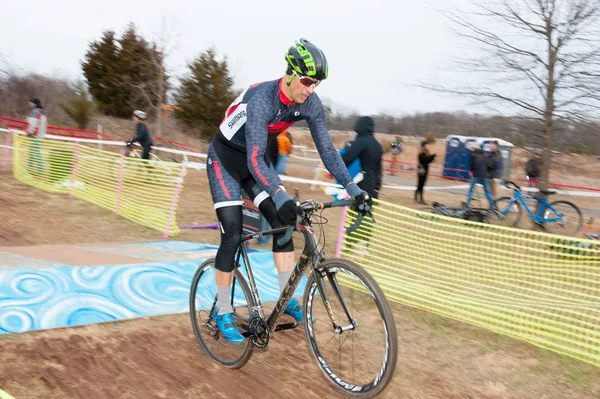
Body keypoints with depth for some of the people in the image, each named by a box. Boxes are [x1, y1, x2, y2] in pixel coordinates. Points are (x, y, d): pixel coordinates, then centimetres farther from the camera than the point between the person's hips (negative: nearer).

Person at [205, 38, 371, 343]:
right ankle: (223, 313, 4)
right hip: (225, 160, -6)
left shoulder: (310, 104, -16)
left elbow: (326, 149, -11)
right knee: (232, 235, -11)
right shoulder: (262, 99, -35)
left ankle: (287, 299, 3)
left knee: (283, 221, -7)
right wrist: (281, 196, -56)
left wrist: (353, 189, -20)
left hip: (255, 160, 6)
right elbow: (254, 159, -43)